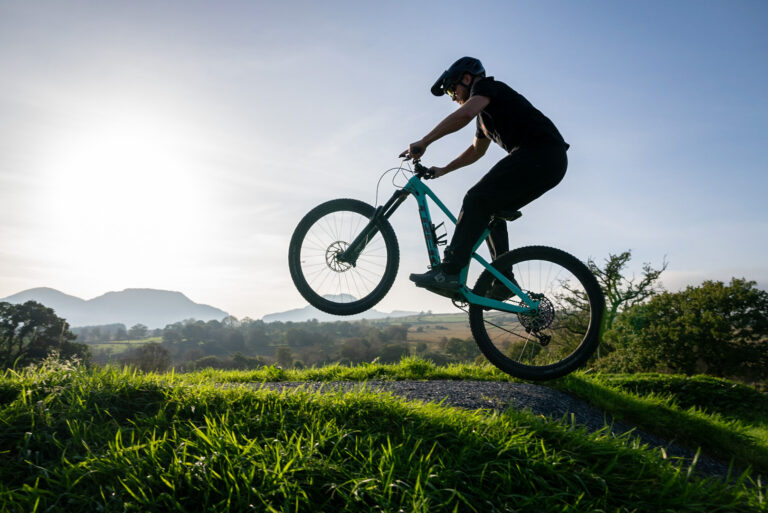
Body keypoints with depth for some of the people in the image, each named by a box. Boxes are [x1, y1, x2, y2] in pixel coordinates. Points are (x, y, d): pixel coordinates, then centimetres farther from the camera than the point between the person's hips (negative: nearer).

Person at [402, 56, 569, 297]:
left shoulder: (487, 86, 2)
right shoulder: (486, 112, 30)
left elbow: (464, 114, -20)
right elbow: (476, 150, 42)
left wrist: (423, 142, -18)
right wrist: (443, 170, 41)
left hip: (539, 153, -10)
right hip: (550, 162, 10)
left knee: (477, 199, -16)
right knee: (491, 210, 13)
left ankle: (449, 271, -22)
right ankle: (503, 280, 10)